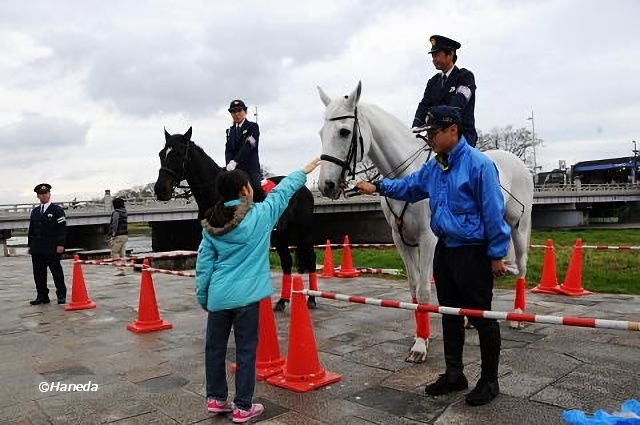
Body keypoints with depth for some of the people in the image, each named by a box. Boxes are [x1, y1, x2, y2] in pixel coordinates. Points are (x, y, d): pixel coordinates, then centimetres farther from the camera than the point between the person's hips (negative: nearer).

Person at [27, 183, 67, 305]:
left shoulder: (57, 210, -1)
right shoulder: (34, 211, 16)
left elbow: (62, 228, -7)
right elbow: (31, 229, 19)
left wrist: (60, 244, -14)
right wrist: (30, 245, 13)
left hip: (52, 249, -6)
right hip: (37, 249, 6)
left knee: (56, 271, -1)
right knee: (38, 273, 8)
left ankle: (61, 295, 6)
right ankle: (42, 296, 16)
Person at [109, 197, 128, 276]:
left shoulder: (116, 212, -10)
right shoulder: (124, 212, 14)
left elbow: (115, 221, -23)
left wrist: (114, 231, -23)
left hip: (118, 235, -8)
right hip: (125, 235, 8)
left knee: (114, 253, -2)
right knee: (122, 253, 9)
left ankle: (121, 269, -10)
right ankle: (123, 270, 9)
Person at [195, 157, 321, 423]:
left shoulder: (211, 224, 3)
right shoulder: (259, 215, -7)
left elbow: (203, 264, 6)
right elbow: (282, 192, 7)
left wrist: (202, 297, 15)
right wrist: (305, 171, 22)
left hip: (217, 296, 5)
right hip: (244, 296, -4)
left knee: (214, 348, 16)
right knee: (246, 351, 5)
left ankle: (215, 398, 30)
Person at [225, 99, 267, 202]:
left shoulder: (253, 127, 1)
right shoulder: (230, 130, 18)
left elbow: (247, 146, -13)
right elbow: (228, 150, 7)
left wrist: (235, 161, -24)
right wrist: (229, 164, -14)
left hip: (251, 170, -5)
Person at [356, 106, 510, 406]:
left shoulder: (478, 164, -17)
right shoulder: (434, 166, 7)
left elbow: (493, 212, -16)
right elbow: (409, 185, 22)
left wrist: (496, 255, -14)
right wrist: (379, 187, 8)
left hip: (473, 252, -8)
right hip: (445, 248, 8)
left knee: (481, 317, 4)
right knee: (450, 314, 16)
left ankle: (489, 381, 22)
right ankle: (454, 374, 31)